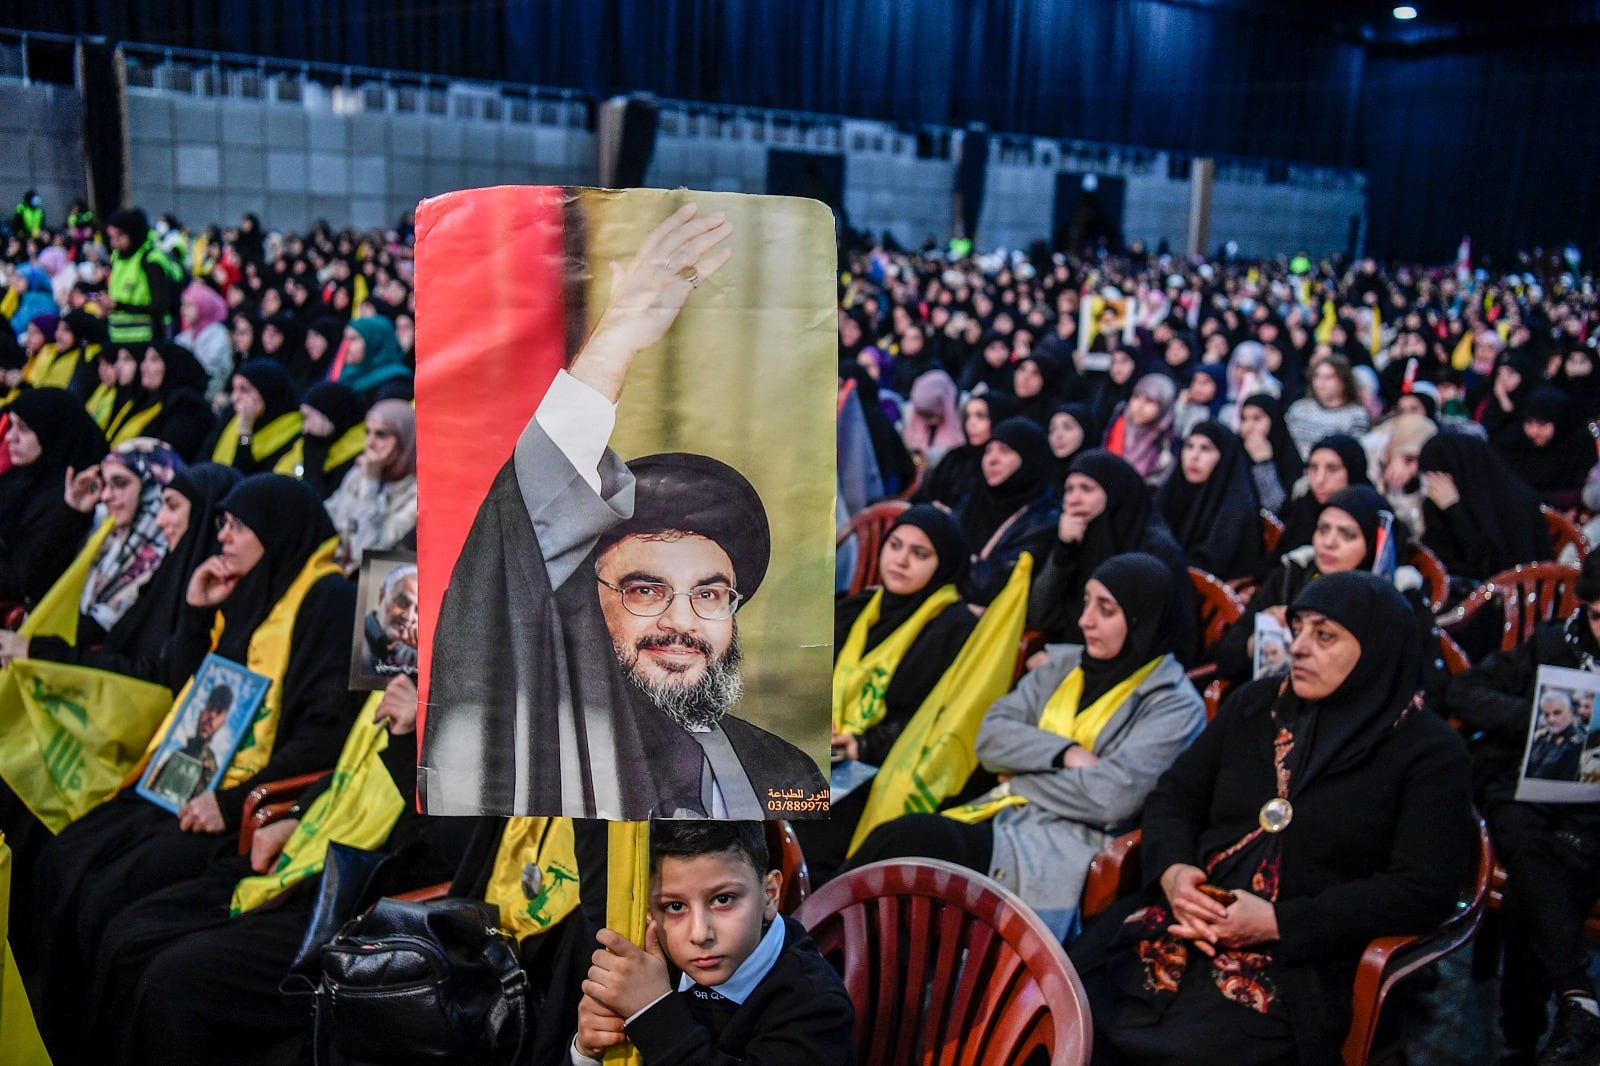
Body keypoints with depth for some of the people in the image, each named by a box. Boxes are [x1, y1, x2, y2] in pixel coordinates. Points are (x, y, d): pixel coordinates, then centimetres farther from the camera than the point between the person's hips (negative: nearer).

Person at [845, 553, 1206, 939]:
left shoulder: (1175, 705, -2)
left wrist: (1019, 775, -4)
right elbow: (990, 735, 8)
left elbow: (1110, 799, -15)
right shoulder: (1067, 665, 16)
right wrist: (1064, 754, -8)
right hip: (1005, 817, 6)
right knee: (903, 836, -25)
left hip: (1067, 848, -6)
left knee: (910, 838, -27)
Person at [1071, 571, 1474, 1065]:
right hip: (1183, 926, 4)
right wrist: (1172, 870, -7)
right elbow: (1174, 795, 16)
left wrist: (1279, 923, -16)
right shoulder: (1255, 704, 15)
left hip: (1303, 961, -4)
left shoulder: (1430, 752, 1)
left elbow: (1423, 891, -8)